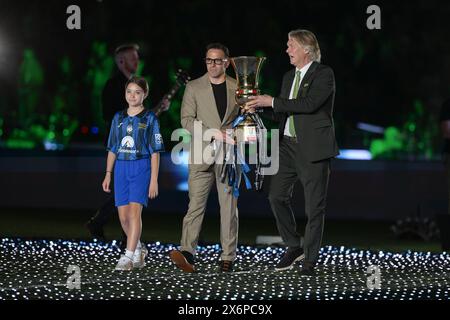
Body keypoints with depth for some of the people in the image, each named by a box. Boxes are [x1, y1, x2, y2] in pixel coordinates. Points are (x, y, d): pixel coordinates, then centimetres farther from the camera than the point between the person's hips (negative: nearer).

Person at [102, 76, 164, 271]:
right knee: (123, 215, 4)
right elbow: (112, 149, 16)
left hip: (141, 167, -5)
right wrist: (108, 174, 9)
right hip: (121, 168, 5)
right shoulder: (119, 119, 11)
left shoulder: (149, 119, 0)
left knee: (134, 211, -16)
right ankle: (138, 249, 27)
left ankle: (128, 256, -19)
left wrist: (154, 180, -6)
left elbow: (155, 152, -1)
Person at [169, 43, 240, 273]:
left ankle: (228, 257, 5)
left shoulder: (238, 88, 10)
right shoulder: (194, 87, 6)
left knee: (229, 207, 2)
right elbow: (187, 120, -2)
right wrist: (214, 133, -14)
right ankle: (187, 253, -19)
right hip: (202, 155, -1)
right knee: (195, 204, -10)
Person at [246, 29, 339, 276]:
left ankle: (310, 260, 5)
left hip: (313, 149, -7)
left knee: (314, 207, -2)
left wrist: (272, 102, -18)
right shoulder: (289, 77, 16)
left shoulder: (324, 74, -8)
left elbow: (310, 103, -22)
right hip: (288, 146, 7)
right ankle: (294, 247, 20)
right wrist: (259, 107, 2)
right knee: (277, 196, 4)